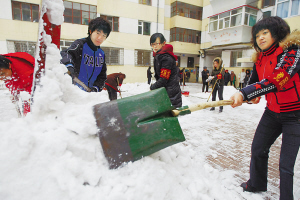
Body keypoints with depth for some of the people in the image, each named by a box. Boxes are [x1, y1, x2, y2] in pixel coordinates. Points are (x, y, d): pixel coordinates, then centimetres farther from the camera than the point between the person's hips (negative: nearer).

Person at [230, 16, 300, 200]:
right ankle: (256, 184, 37)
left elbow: (276, 80, -34)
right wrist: (253, 95, -7)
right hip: (272, 112, 7)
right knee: (258, 149, 14)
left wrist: (244, 94, -40)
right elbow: (254, 81, 15)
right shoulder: (260, 59, 3)